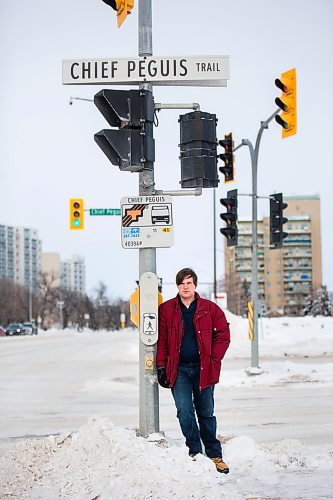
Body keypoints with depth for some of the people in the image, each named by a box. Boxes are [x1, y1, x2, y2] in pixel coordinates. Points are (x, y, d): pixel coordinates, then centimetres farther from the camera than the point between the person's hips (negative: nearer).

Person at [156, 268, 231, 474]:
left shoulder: (211, 309, 0)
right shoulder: (166, 310, 1)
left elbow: (223, 335, 2)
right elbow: (161, 340, 4)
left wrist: (214, 360, -6)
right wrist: (161, 366, -1)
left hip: (203, 369, 0)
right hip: (178, 369, 0)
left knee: (206, 413, 10)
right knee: (184, 411, -12)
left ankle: (215, 455, 20)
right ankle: (195, 451, 2)